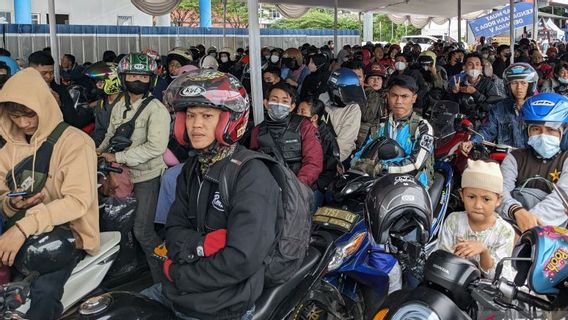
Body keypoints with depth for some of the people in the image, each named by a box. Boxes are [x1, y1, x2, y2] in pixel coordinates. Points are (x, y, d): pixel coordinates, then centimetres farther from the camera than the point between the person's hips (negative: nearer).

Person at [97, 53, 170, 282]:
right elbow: (110, 136, 18)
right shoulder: (119, 107, 10)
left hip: (148, 176, -7)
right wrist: (98, 153, 0)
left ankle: (163, 280, 9)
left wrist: (118, 157, -19)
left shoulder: (156, 110, -13)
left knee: (142, 231, -7)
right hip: (122, 175, 7)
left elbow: (156, 147, -22)